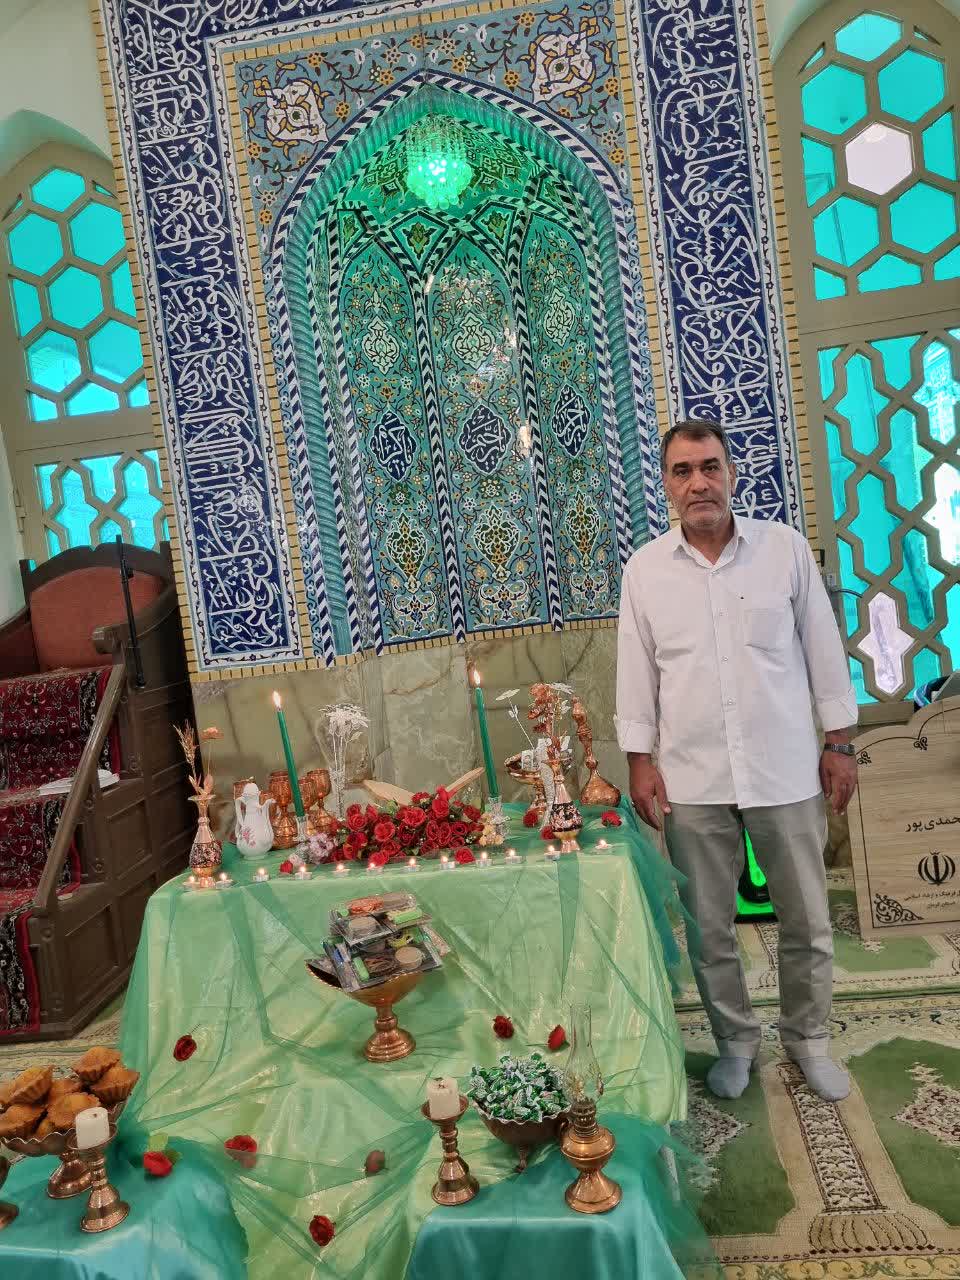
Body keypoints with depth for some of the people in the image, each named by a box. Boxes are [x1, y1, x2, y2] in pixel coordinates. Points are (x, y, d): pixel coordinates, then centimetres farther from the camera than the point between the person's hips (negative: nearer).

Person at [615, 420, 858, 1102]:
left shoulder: (786, 547, -1)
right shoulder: (645, 567, 1)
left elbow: (823, 649, 3)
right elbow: (636, 670, 4)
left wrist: (840, 741, 3)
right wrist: (640, 758, 0)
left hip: (787, 771, 0)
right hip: (692, 780, 0)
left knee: (808, 923, 13)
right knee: (709, 928, 11)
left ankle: (809, 1038, 36)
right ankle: (736, 1040, 34)